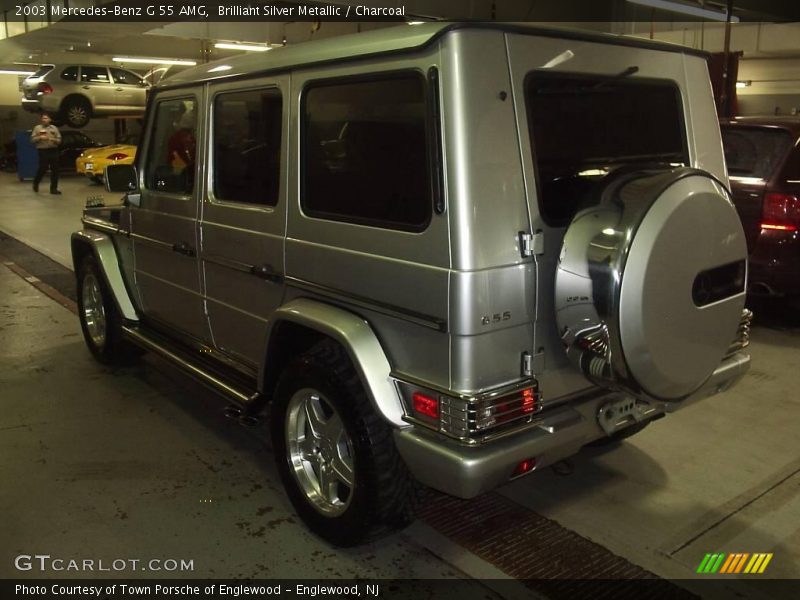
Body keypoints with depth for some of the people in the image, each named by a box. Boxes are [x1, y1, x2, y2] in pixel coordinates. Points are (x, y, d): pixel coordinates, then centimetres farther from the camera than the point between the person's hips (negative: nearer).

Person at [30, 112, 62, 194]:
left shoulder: (54, 128, 13)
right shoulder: (37, 128, 7)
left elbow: (59, 140, 10)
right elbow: (32, 139, 3)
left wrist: (53, 139, -10)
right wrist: (40, 138, -14)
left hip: (54, 151, 2)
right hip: (43, 151, -2)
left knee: (55, 170, -1)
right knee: (42, 169, -4)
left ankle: (53, 188, 5)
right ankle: (36, 183, 22)